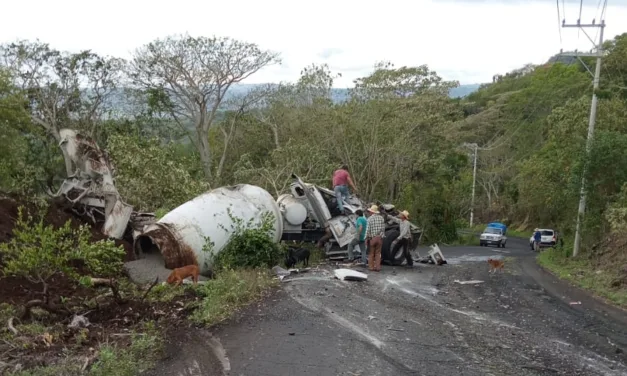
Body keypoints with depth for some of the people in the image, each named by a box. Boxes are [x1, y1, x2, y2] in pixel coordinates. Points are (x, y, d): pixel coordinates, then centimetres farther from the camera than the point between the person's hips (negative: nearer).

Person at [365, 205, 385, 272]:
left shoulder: (370, 218, -9)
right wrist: (382, 236, 14)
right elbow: (383, 229, 4)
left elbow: (368, 229, -11)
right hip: (379, 238, 3)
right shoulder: (381, 218, 4)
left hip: (372, 238, -3)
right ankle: (377, 267, 4)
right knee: (378, 253, 8)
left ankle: (371, 267, 8)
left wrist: (366, 238, -5)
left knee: (371, 253, 7)